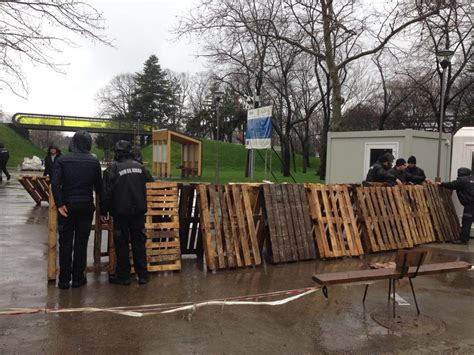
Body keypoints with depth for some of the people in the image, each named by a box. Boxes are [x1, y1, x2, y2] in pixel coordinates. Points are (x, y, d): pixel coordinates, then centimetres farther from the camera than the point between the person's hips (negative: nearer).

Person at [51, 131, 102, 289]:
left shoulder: (62, 159, -5)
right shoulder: (94, 162, -2)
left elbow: (55, 183, -14)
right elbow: (98, 186, 2)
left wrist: (59, 204, -11)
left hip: (67, 206, 0)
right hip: (86, 207, 1)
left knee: (65, 243, 8)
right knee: (81, 243, 9)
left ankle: (64, 280, 12)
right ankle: (78, 278, 15)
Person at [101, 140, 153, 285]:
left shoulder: (112, 169, -9)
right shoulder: (140, 167, 6)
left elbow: (106, 193, -11)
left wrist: (103, 211, -2)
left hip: (121, 213, -4)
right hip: (139, 211, 4)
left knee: (121, 244, 6)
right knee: (139, 242, 11)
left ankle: (123, 276, 12)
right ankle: (143, 275, 15)